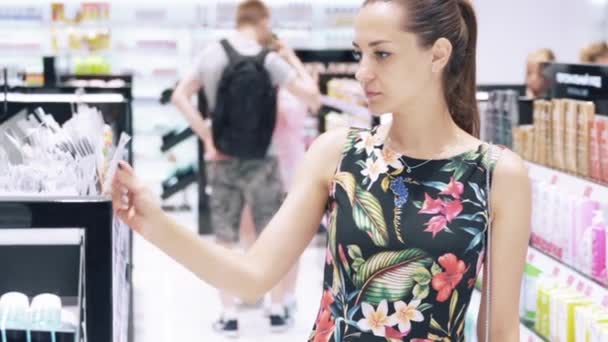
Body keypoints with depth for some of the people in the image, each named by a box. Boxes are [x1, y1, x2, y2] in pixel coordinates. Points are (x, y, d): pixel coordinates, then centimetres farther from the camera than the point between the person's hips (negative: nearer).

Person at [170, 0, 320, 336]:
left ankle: (229, 316, 11)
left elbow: (180, 97, -3)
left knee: (224, 241, 10)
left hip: (223, 161, 2)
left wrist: (208, 140, -3)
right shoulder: (269, 60, -11)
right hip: (260, 163, -2)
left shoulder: (212, 54, -2)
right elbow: (313, 97, -12)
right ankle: (277, 311, 18)